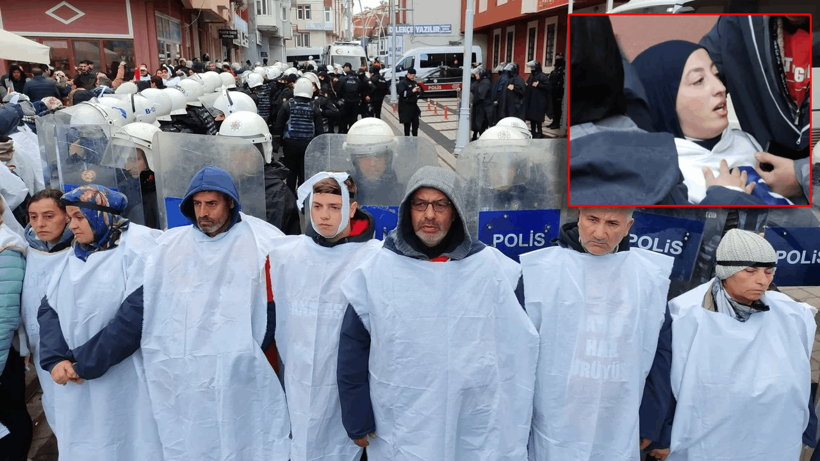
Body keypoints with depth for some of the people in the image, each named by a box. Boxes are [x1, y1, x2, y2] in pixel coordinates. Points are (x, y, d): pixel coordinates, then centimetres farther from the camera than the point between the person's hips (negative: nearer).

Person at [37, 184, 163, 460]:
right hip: (77, 384, 6)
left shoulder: (138, 249, -10)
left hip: (128, 382, -6)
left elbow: (136, 314, -19)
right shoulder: (75, 257, 13)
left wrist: (86, 363, -16)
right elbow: (49, 308, 6)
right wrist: (55, 359, -10)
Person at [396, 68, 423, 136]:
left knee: (416, 123, 9)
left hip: (414, 105, 7)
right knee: (407, 124, -3)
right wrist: (412, 91, -25)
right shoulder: (402, 83, -8)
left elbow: (421, 92, 23)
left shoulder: (414, 82, 14)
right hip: (406, 107, -7)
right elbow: (402, 93, -21)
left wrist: (419, 91, -1)